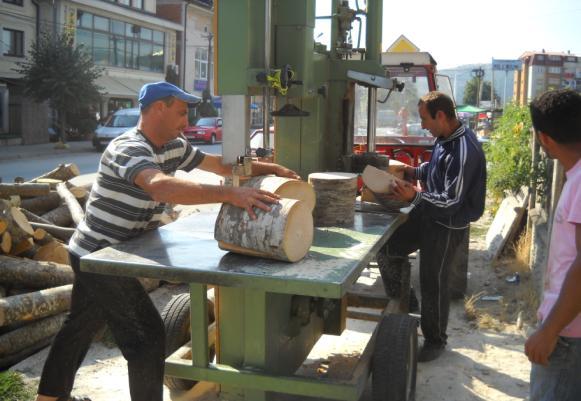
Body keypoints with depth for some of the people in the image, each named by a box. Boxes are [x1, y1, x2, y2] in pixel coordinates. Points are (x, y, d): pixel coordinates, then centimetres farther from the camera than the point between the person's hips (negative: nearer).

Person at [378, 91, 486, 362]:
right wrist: (416, 171, 6)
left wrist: (415, 197, -31)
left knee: (433, 285, 4)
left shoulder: (464, 152, -27)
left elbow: (452, 202, -26)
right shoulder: (445, 139, 2)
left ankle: (435, 341, 26)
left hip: (448, 227, -9)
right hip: (428, 216, 9)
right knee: (386, 249, 8)